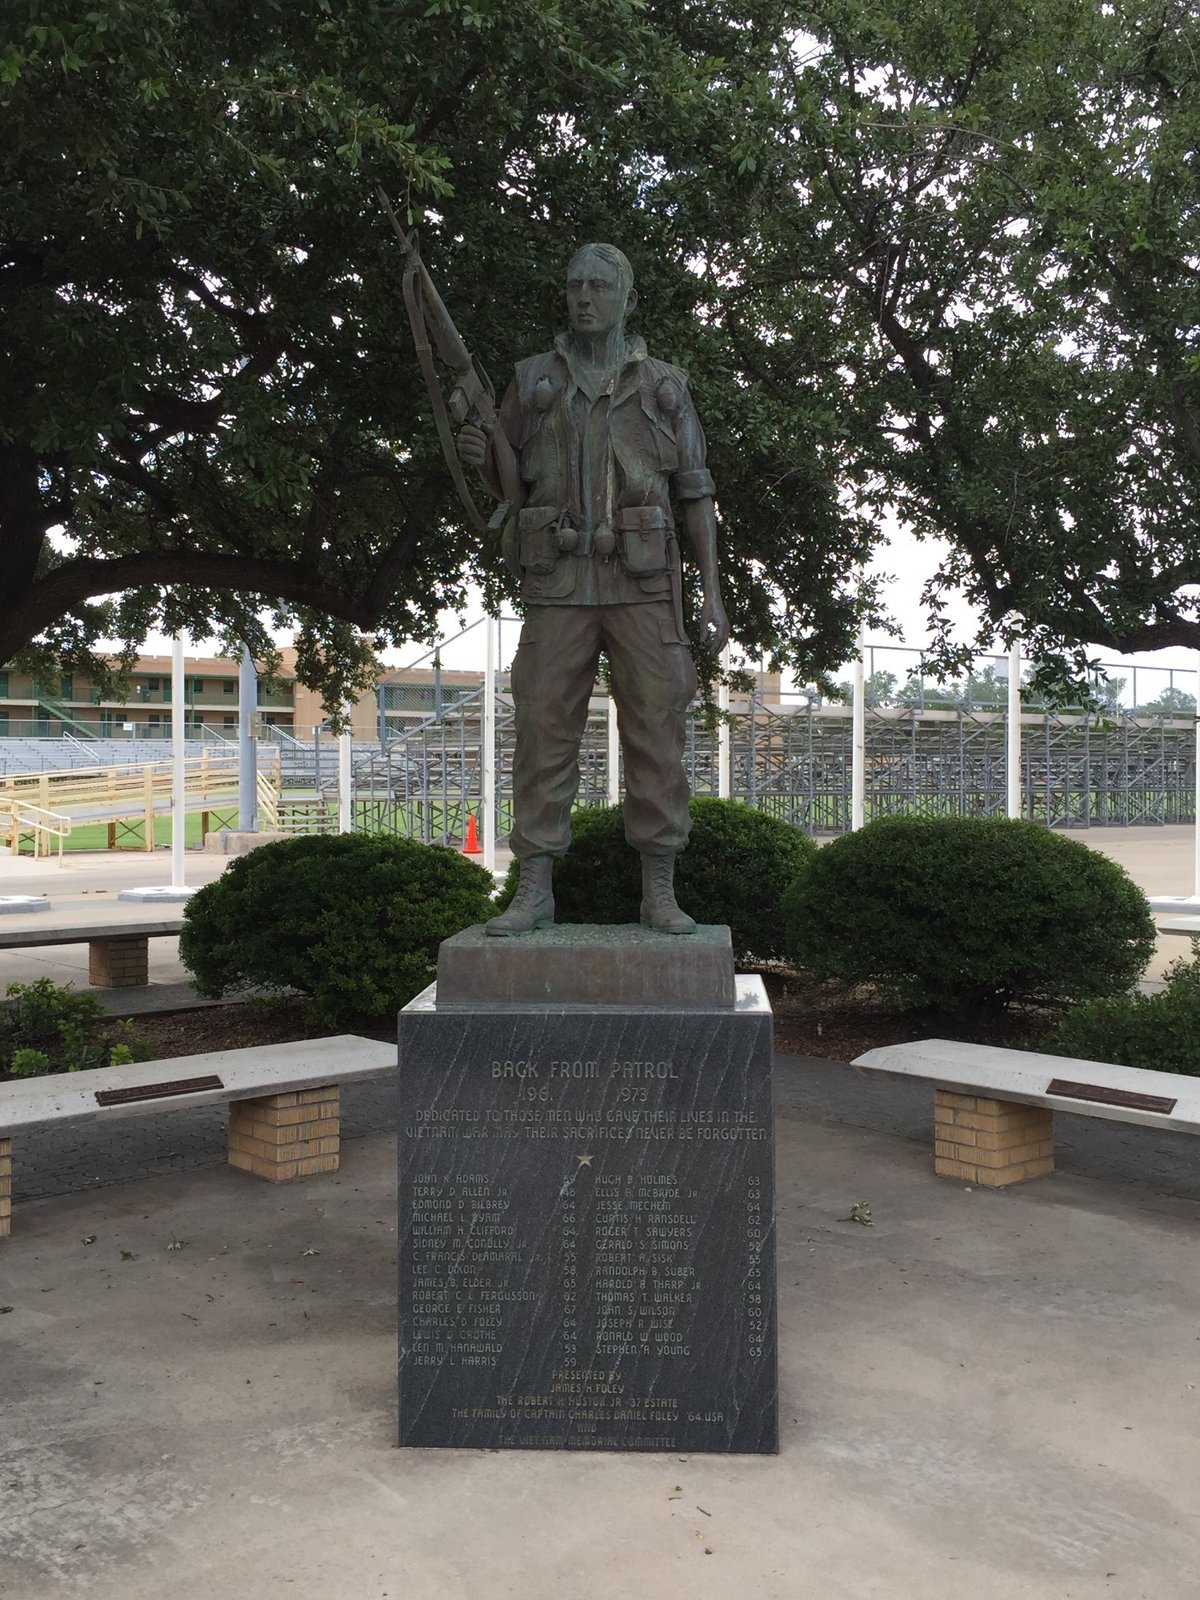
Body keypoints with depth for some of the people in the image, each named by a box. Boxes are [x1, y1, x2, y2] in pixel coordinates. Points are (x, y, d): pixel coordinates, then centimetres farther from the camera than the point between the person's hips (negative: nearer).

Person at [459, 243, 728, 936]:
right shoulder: (534, 380, 13)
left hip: (643, 583, -1)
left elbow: (696, 495, 8)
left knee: (656, 730, -5)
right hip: (559, 583, 1)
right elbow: (507, 480, 17)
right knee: (545, 730, -4)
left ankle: (661, 894, 1)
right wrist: (480, 455, -8)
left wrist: (713, 592, -1)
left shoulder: (664, 385, 10)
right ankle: (534, 892, 1)